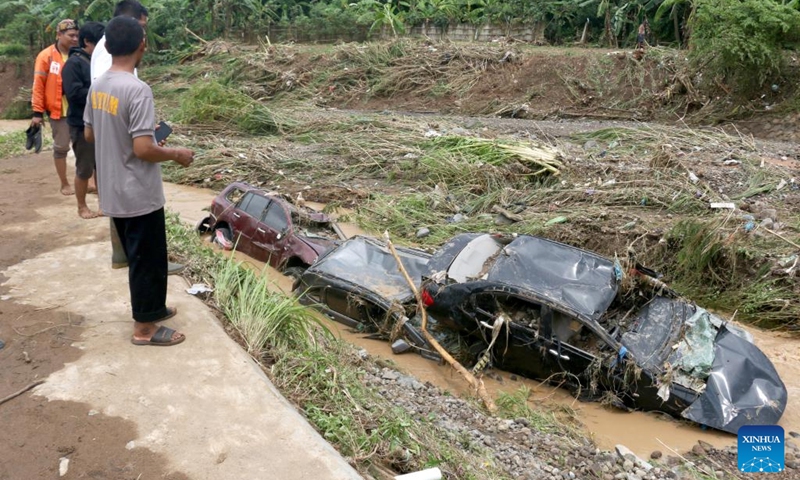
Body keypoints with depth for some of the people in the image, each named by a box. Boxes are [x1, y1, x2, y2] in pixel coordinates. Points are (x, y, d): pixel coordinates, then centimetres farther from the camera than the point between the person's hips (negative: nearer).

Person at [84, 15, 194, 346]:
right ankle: (144, 328, 15)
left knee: (136, 255, 22)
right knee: (148, 259, 5)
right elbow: (143, 150, -25)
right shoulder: (138, 90, -22)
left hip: (113, 192, 8)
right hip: (139, 195, -8)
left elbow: (89, 135, 14)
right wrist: (176, 154, -8)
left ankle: (150, 307, 37)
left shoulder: (97, 87, 3)